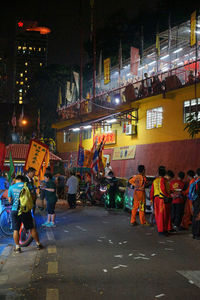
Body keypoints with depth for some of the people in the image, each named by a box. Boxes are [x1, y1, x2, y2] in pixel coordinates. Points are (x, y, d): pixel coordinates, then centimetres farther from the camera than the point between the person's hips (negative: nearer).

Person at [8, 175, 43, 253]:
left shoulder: (11, 187, 2)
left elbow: (10, 200, 4)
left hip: (15, 211, 0)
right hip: (25, 210, 0)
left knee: (16, 230, 8)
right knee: (32, 228, 11)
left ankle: (17, 247, 10)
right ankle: (38, 244, 19)